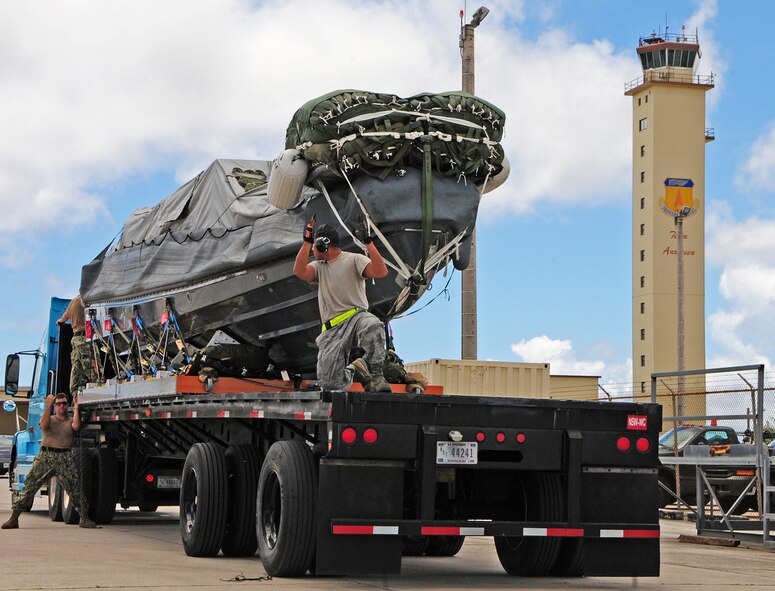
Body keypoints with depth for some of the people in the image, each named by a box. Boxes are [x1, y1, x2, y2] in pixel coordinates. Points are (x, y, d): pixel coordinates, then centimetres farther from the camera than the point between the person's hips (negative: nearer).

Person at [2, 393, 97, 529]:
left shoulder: (70, 421, 16)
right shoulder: (49, 419, 15)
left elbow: (76, 426, -8)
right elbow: (44, 425, -9)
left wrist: (76, 408, -5)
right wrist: (48, 405, -14)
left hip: (65, 458, 1)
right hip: (46, 456, -1)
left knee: (76, 487, -3)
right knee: (30, 485, -8)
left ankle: (84, 518, 8)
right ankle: (14, 518, -7)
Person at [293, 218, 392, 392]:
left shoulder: (354, 260, 7)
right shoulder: (319, 267, 21)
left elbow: (380, 272, -11)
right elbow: (299, 271, 0)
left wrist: (368, 242, -14)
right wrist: (306, 240, 1)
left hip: (356, 317, -4)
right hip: (332, 330, 4)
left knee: (373, 327, -43)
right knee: (329, 383, -12)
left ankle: (376, 375, -27)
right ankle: (351, 371, 20)